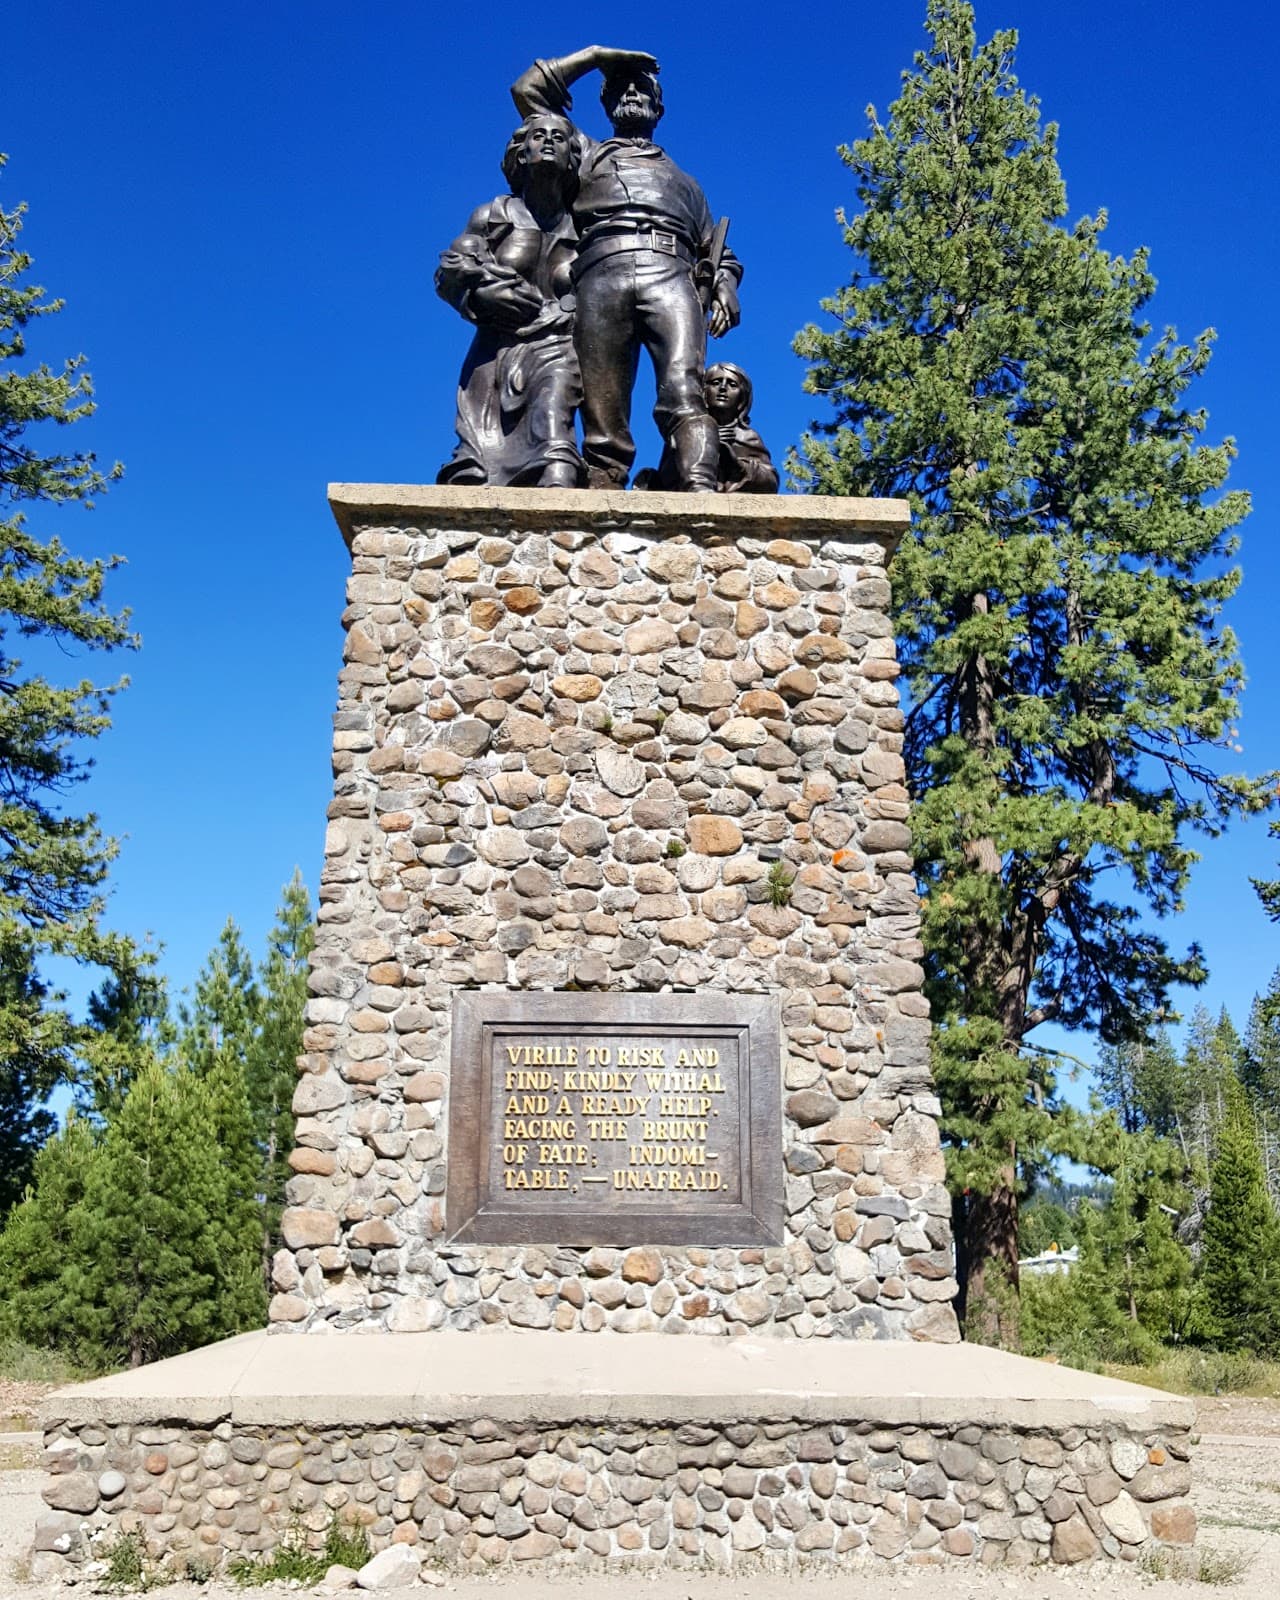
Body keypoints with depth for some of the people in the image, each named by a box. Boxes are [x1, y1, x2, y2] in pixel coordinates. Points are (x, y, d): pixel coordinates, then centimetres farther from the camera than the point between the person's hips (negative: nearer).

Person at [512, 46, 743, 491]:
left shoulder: (682, 180, 40)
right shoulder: (587, 155, 37)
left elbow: (717, 250, 31)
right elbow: (528, 89, 33)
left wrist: (725, 284, 8)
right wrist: (597, 56, 36)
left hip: (670, 274, 0)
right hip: (602, 276, 0)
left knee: (683, 393, -27)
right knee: (603, 419, -17)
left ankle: (701, 495, -46)